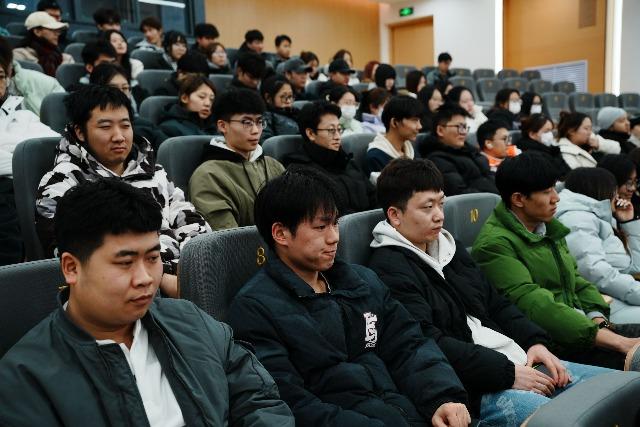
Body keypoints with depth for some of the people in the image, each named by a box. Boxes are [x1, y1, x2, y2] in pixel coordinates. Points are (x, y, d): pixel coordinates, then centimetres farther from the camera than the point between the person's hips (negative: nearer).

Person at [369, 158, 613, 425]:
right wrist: (508, 372, -19)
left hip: (518, 362, 10)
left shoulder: (448, 246, 18)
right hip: (471, 390, -9)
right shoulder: (389, 270, -13)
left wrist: (535, 342, 5)